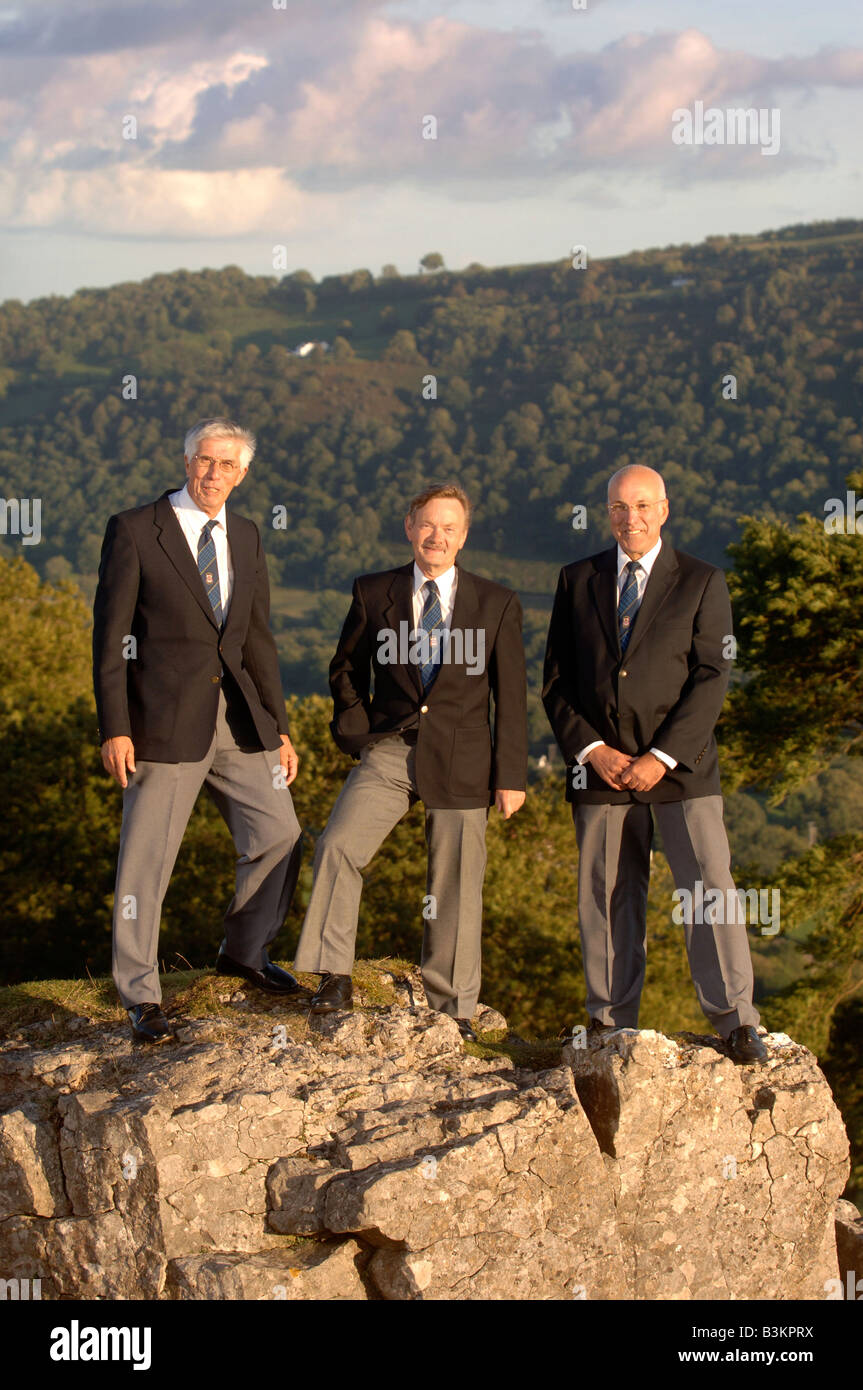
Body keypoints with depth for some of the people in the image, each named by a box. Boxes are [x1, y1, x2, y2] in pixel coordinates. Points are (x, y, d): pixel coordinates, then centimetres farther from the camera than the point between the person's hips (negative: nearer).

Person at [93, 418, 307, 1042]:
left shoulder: (246, 536, 12)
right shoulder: (134, 530, -6)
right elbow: (110, 634, -7)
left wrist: (280, 728, 13)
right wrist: (114, 728, -13)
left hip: (238, 717, 6)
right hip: (164, 720, -5)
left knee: (279, 837, 8)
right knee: (147, 857, 0)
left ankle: (244, 952, 31)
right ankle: (141, 995, 13)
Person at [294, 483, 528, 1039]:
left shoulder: (497, 605, 2)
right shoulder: (374, 592, 4)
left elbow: (511, 698, 4)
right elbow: (346, 670, 17)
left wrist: (511, 776, 0)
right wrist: (359, 733, 4)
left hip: (461, 760, -1)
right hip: (388, 751, 1)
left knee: (456, 885, 3)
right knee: (338, 846, -19)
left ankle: (454, 1008, 16)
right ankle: (335, 980, -11)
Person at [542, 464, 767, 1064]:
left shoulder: (702, 582, 3)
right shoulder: (578, 581, 10)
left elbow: (711, 678, -4)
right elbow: (557, 682, 8)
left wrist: (661, 757, -13)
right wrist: (592, 750, -7)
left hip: (679, 763, -2)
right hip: (600, 765, 2)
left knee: (709, 888, -9)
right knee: (608, 897, 5)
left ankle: (737, 1022, -3)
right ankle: (610, 1024, 14)